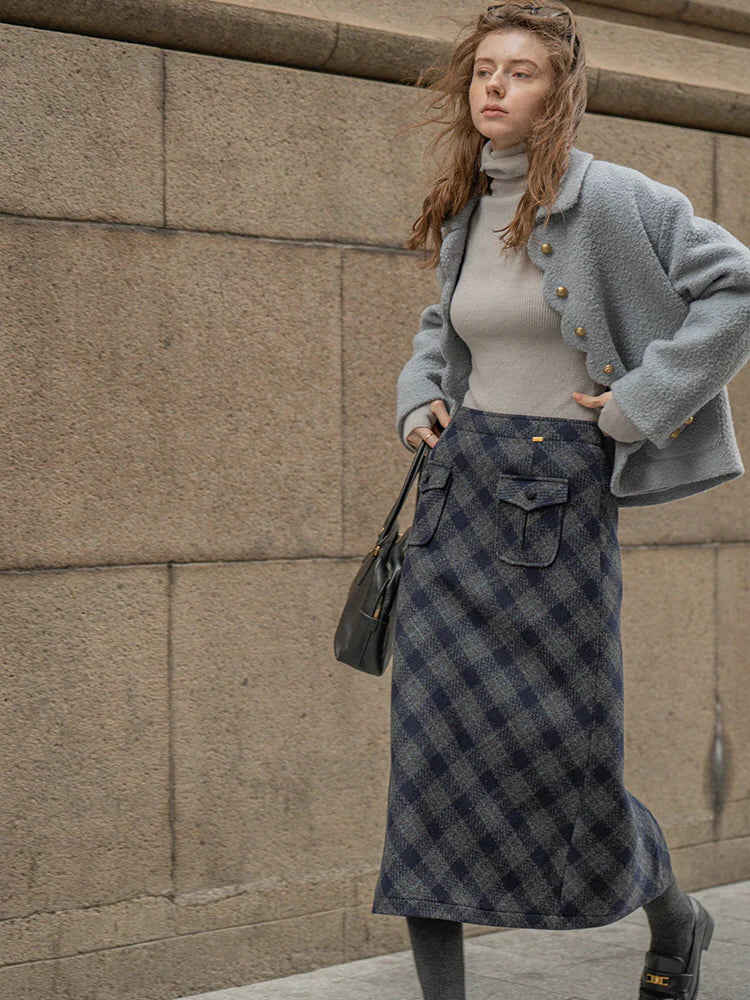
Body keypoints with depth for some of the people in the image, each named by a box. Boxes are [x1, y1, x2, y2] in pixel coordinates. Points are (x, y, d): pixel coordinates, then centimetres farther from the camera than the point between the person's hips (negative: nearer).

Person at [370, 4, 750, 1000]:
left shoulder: (609, 200, -7)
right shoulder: (463, 217, 12)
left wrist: (642, 401, -12)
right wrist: (419, 398, 11)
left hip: (561, 496, -5)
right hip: (458, 485, 6)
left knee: (565, 749, 1)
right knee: (431, 742, -2)